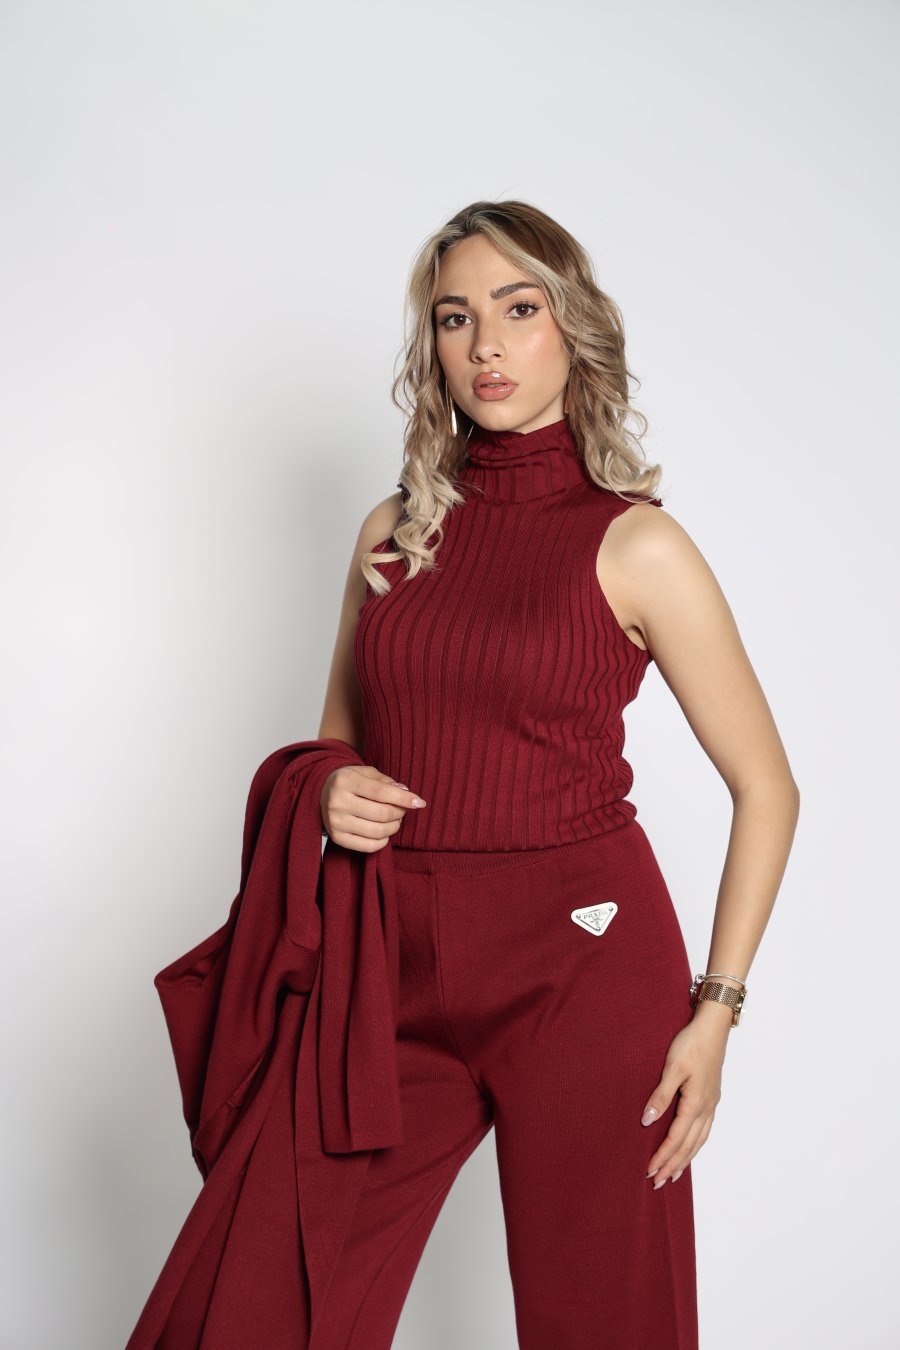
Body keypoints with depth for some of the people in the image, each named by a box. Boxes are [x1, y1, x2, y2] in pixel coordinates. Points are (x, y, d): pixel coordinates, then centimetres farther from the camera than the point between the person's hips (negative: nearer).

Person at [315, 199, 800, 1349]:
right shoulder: (393, 531, 8)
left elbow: (766, 788, -1)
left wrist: (715, 1007, -6)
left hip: (581, 962, -3)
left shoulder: (634, 543, -4)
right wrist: (331, 797, -3)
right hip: (399, 963, 4)